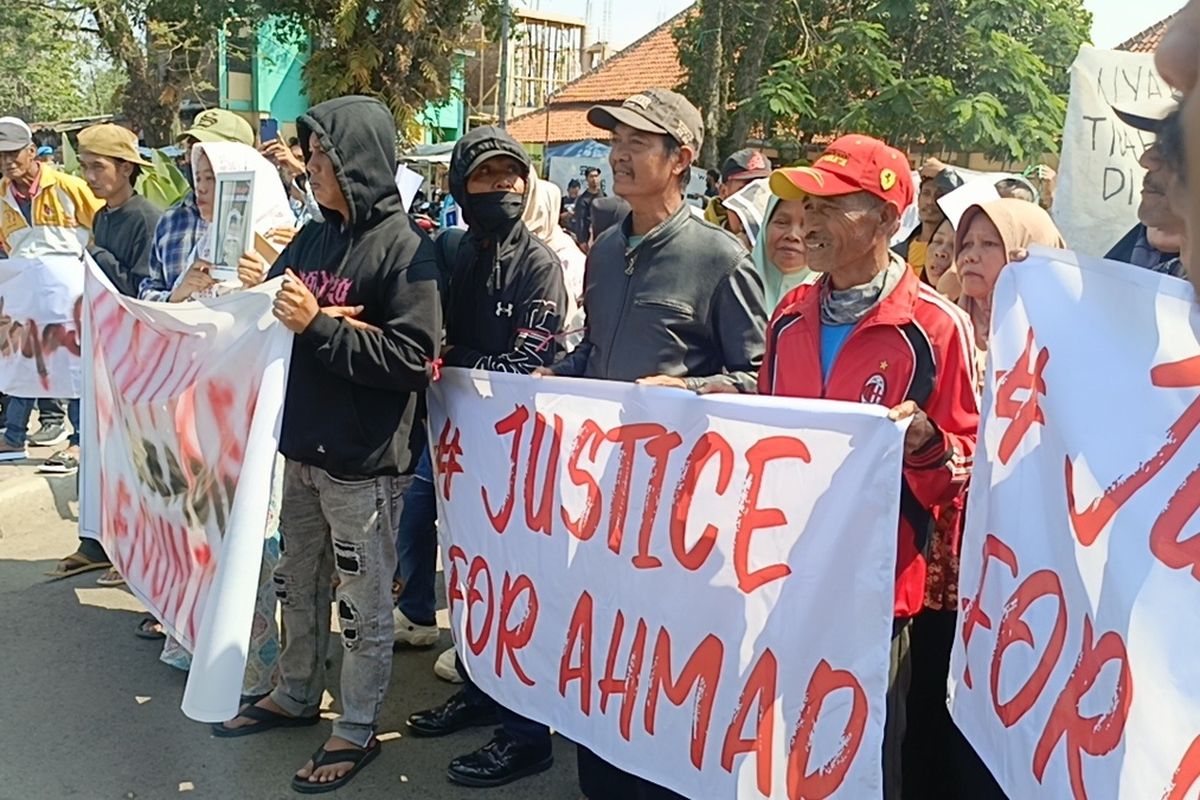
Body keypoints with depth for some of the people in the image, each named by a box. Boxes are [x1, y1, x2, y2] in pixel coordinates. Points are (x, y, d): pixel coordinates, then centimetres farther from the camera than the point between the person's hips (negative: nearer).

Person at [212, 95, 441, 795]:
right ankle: (296, 696, 41)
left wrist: (319, 325, -22)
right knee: (298, 584, 21)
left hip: (364, 461, -7)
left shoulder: (405, 246, -14)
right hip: (302, 447, 8)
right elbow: (280, 322, 16)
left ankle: (359, 729, 22)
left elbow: (412, 358, -21)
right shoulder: (312, 238, 8)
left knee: (363, 601, 7)